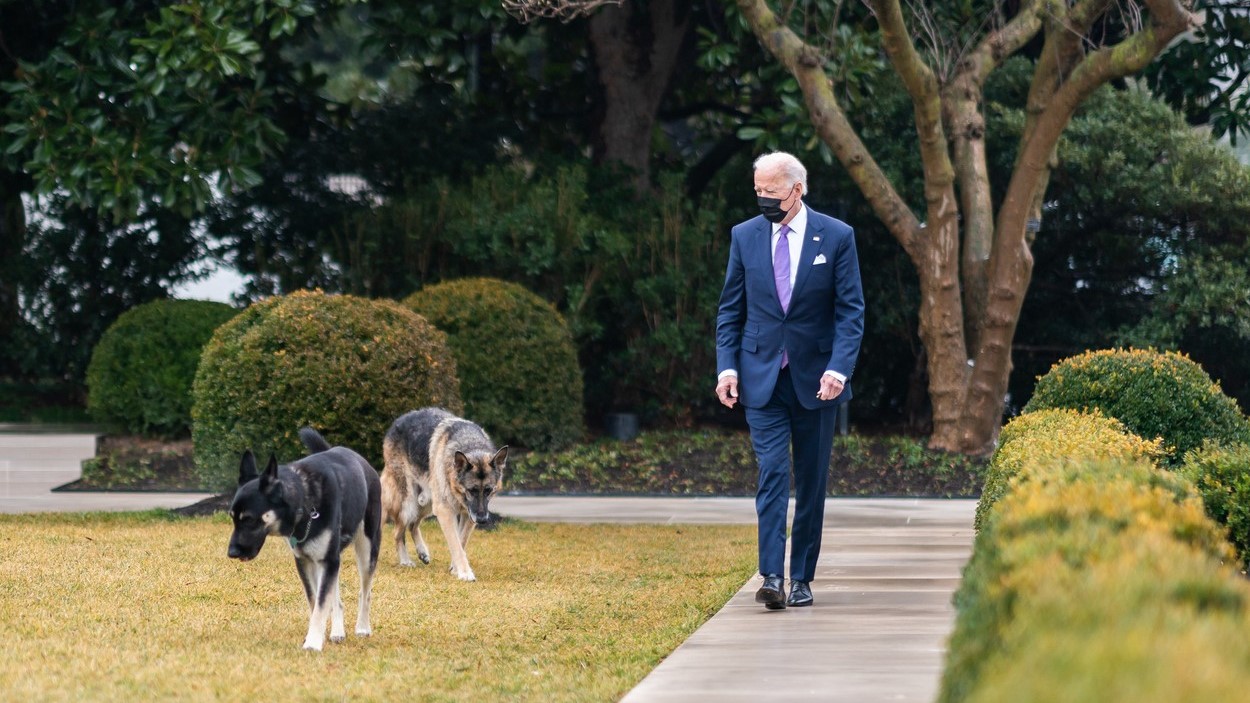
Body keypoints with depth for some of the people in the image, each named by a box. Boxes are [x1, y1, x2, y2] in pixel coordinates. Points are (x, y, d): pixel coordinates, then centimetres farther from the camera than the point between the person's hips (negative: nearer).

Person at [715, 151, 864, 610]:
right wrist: (727, 366, -4)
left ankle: (802, 578, 14)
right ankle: (772, 578, -19)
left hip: (815, 378, 0)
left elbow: (851, 310, -3)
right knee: (772, 473, -12)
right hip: (761, 379, 0)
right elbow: (730, 309, 8)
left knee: (812, 481, 6)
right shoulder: (745, 236, 4)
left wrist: (839, 367, -16)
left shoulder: (837, 237, -2)